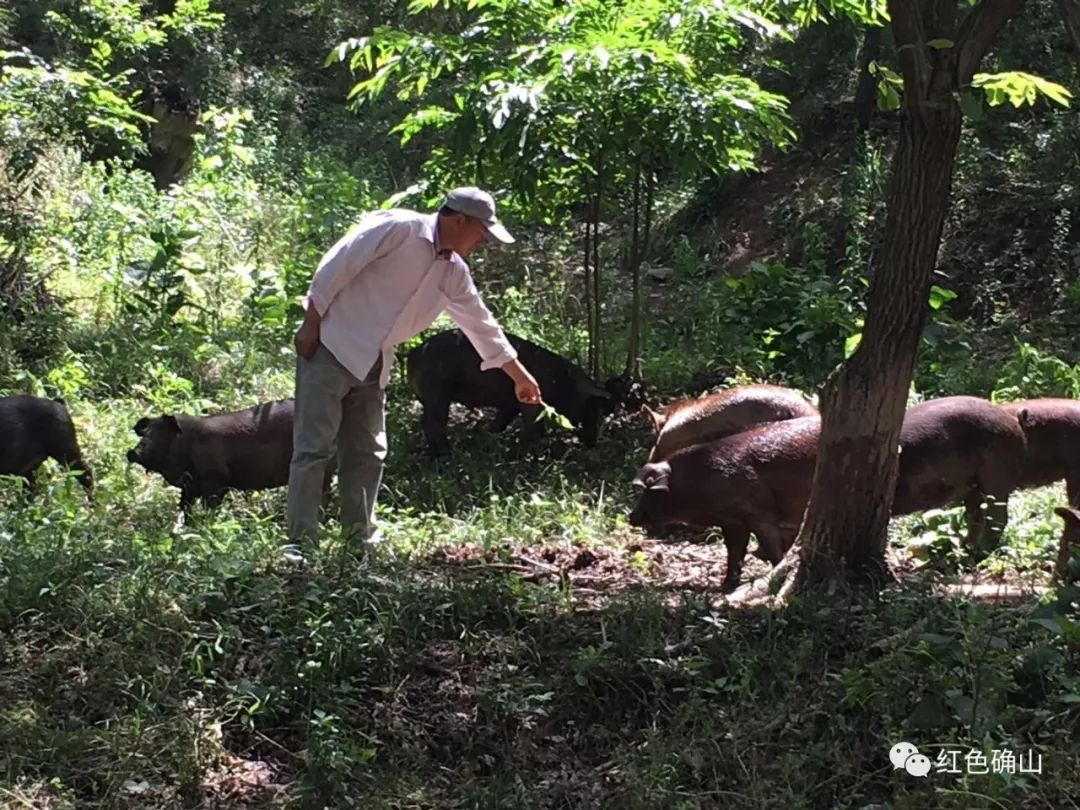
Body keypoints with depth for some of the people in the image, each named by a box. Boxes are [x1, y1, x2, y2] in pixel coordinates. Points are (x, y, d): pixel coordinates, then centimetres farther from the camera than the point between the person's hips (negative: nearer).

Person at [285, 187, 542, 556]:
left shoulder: (453, 272, 9)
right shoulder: (398, 228, -15)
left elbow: (480, 322, 18)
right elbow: (335, 265, -15)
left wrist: (520, 375, 23)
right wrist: (311, 324, -15)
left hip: (373, 365, 8)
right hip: (331, 347, -8)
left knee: (367, 453, 9)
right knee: (314, 447, -8)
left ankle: (359, 539, 17)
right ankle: (300, 542, -4)